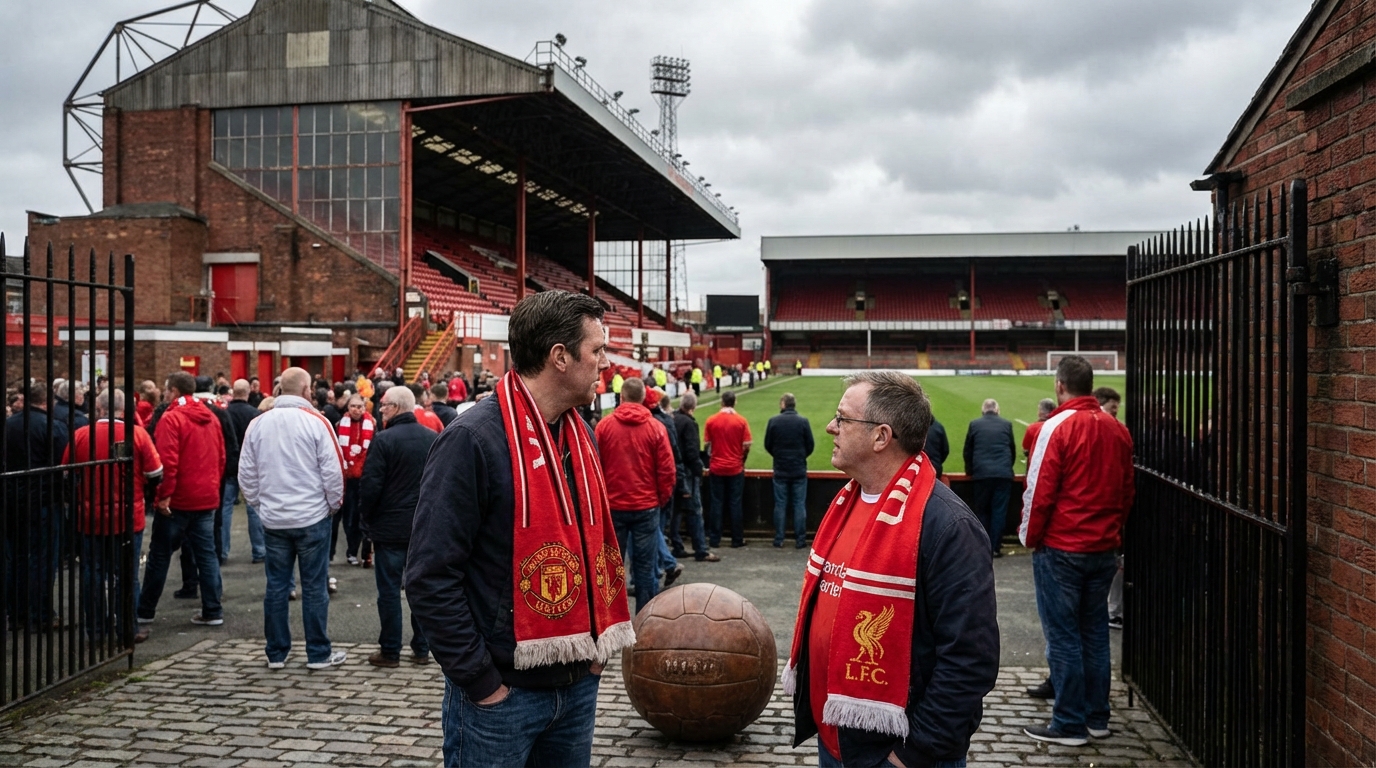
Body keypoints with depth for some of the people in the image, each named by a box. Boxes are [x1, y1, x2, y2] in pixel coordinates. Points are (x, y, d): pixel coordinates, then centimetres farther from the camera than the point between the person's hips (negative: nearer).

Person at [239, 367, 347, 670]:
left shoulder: (258, 424, 2)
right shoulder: (316, 422, -11)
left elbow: (246, 474, 7)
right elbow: (333, 470, -11)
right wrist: (334, 503, 4)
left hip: (273, 519, 4)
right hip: (312, 517, -4)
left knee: (276, 586, 10)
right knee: (314, 587, 3)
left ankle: (276, 653, 17)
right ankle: (318, 654, 9)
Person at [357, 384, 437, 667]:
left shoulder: (384, 440, -14)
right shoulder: (434, 439, 3)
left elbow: (370, 484, -15)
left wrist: (366, 518, 0)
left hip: (390, 527, -5)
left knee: (389, 589, 3)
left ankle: (390, 651, 8)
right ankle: (422, 649, 16)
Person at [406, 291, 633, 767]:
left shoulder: (578, 437, 7)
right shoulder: (474, 440, -17)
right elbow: (431, 577, -19)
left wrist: (597, 643, 11)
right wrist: (479, 683, -17)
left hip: (577, 684, 7)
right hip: (502, 693, -7)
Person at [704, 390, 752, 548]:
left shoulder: (711, 420, -4)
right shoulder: (741, 421, -7)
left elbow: (707, 444, 0)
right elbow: (747, 445, -5)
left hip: (716, 468, 1)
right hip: (736, 468, -1)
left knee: (717, 504, 7)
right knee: (735, 504, 5)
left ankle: (715, 539, 10)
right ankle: (737, 540, 8)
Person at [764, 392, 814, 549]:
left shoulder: (773, 421, -6)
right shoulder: (803, 421, -6)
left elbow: (768, 445, 0)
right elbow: (810, 446, -1)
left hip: (780, 470, 0)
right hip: (799, 470, 0)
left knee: (780, 505, 7)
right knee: (799, 505, 5)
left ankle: (778, 539, 9)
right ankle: (800, 539, 6)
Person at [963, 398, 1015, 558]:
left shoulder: (975, 424, 4)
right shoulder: (1006, 424, 7)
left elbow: (968, 451, 9)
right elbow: (1012, 449, 16)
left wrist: (970, 470, 23)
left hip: (982, 473, 0)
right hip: (1004, 473, 0)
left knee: (982, 510, 9)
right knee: (999, 511, 2)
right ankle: (995, 547, 2)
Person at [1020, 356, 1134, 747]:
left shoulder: (1058, 427, -14)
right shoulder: (1117, 430, 5)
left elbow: (1039, 491, -14)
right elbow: (1126, 490, 11)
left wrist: (1030, 537, -1)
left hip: (1061, 548, -6)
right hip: (1104, 548, 6)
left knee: (1063, 636, 1)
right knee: (1095, 632, 14)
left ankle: (1069, 724, 6)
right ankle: (1097, 717, 22)